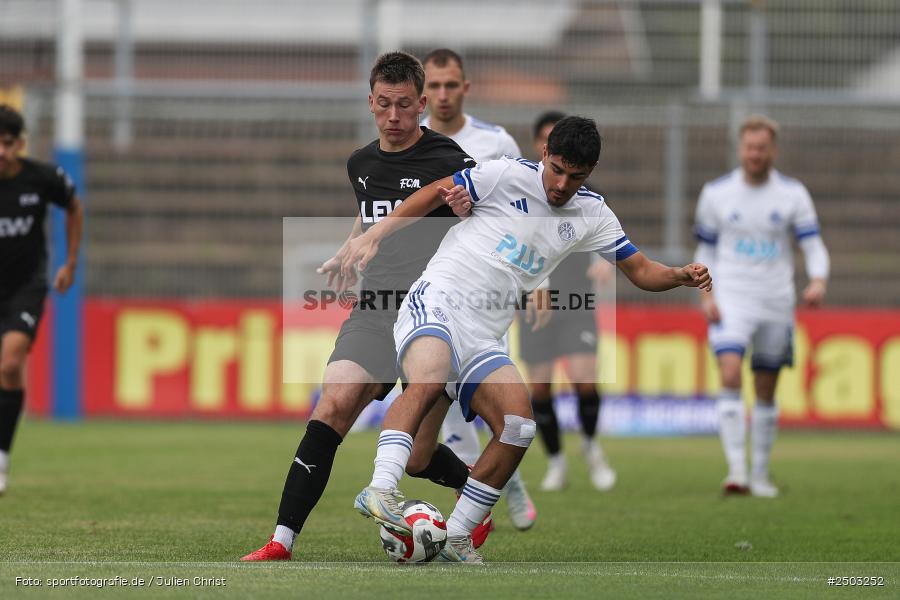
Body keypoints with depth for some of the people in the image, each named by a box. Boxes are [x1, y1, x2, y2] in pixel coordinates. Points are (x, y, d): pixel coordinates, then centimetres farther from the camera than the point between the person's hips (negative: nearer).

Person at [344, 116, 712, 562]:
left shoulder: (592, 214, 13)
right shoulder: (508, 175, -2)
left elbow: (640, 271, 15)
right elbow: (434, 194, 5)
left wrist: (681, 275, -6)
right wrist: (374, 237, 0)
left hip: (483, 338, 6)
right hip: (437, 302, -5)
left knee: (518, 425, -13)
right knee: (428, 380, -35)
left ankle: (455, 537, -4)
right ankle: (379, 491, -45)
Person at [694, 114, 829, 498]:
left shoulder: (793, 195, 1)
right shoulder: (716, 193, 2)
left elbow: (814, 247, -2)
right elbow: (706, 250, 10)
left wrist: (818, 282, -22)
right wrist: (706, 295, -5)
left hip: (776, 304, 1)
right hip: (731, 301, -1)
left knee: (766, 393, 8)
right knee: (730, 377, -20)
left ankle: (760, 474, 20)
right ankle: (736, 470, -26)